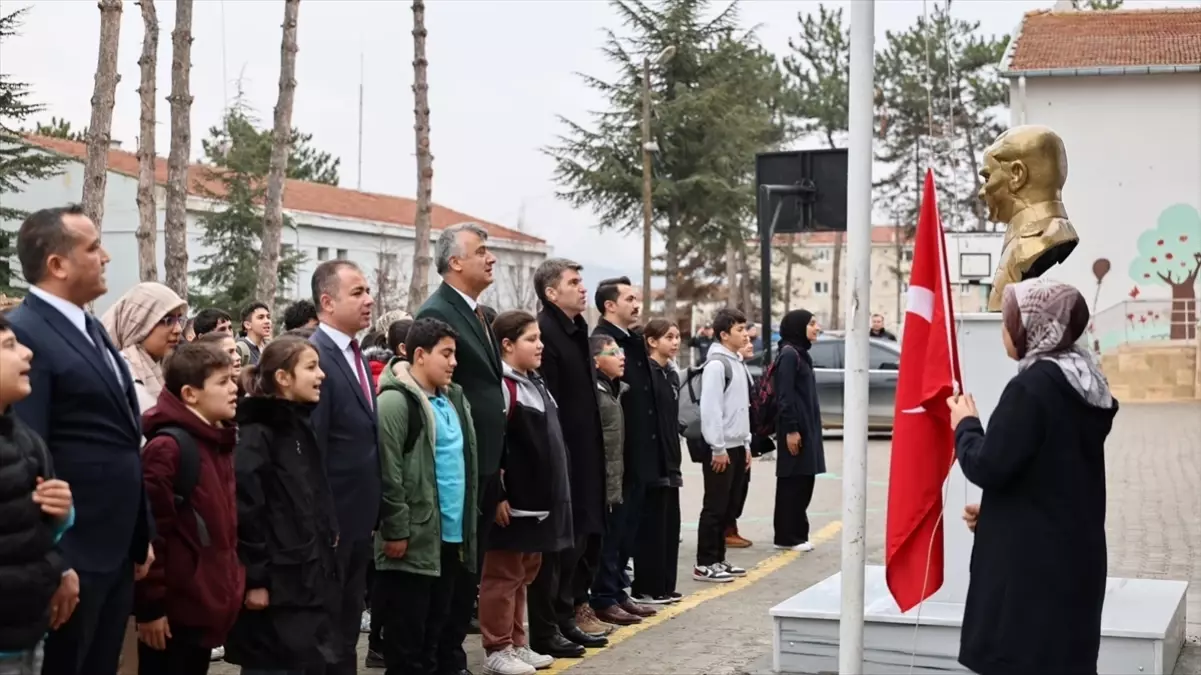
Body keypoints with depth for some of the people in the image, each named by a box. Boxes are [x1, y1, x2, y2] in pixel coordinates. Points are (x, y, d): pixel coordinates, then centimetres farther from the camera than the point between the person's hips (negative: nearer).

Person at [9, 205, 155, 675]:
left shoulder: (92, 330, 15)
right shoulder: (23, 334, -15)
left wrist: (141, 536, 17)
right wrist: (53, 564, -22)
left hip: (116, 549, 9)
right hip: (72, 555, -9)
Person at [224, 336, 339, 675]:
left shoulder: (301, 428, 14)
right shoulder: (256, 435, -14)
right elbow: (243, 512, -20)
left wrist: (324, 568, 16)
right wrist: (254, 579, -20)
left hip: (307, 581, 9)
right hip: (275, 586, -9)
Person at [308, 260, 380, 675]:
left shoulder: (355, 355, 12)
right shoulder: (315, 357, -18)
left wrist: (372, 510, 14)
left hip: (358, 516, 9)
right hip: (330, 518, -9)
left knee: (348, 624, 17)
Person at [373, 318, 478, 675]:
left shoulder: (452, 399, 14)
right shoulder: (396, 402, -13)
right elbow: (388, 474, -17)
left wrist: (467, 523, 16)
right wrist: (396, 531, -17)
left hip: (451, 536, 8)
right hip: (414, 539, -8)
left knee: (439, 629, 15)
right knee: (408, 638, 1)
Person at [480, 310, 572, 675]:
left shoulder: (536, 383, 14)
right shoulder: (501, 387, -16)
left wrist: (552, 493, 19)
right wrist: (497, 495, -21)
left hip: (539, 499, 10)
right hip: (513, 501, -9)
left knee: (524, 576, 16)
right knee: (503, 577, 1)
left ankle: (517, 644, 25)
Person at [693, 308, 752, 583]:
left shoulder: (738, 363, 15)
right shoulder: (716, 364, -14)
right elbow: (710, 409, -19)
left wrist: (746, 444, 17)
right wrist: (718, 448, -20)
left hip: (736, 447, 9)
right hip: (721, 448, -9)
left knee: (729, 507, 12)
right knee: (714, 507, -5)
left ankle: (718, 558, 19)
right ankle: (705, 564, -1)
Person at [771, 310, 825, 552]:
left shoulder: (800, 354, 16)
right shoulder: (789, 354, -13)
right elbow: (785, 396, -18)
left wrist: (805, 429, 17)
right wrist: (791, 430, -21)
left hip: (806, 428, 10)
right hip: (795, 429, -10)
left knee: (802, 482, 11)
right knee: (792, 483, -5)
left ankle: (796, 534, 16)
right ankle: (787, 536, 0)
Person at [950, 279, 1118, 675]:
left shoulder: (1032, 386, -18)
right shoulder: (1083, 386, 10)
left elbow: (988, 467, -20)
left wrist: (965, 425, -2)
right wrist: (993, 511, 17)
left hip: (1032, 560, -9)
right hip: (1072, 553, 9)